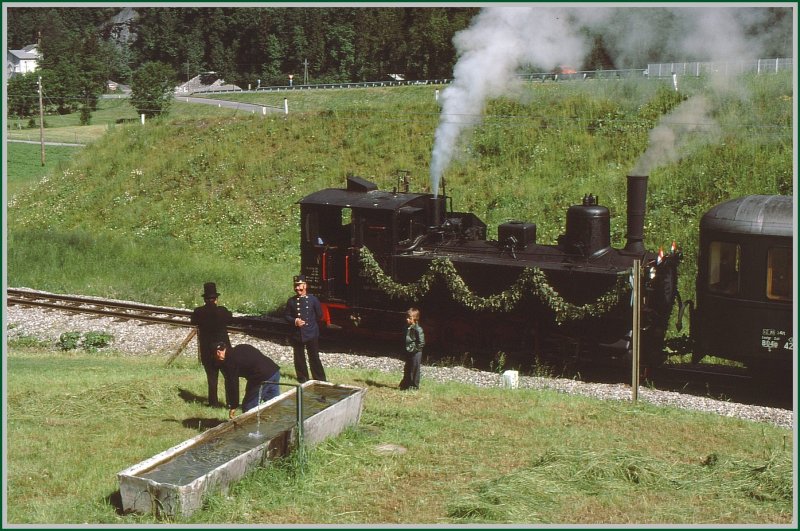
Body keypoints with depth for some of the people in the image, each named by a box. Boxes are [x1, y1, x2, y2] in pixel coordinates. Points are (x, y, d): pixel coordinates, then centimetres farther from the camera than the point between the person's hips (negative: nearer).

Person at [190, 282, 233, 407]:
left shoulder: (198, 312, -11)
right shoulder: (222, 311, -14)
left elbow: (193, 322, 7)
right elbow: (230, 318, 5)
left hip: (207, 350, 1)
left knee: (211, 376, 10)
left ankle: (214, 402, 11)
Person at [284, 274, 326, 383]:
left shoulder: (313, 299, -3)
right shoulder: (291, 301, 2)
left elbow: (319, 315, 5)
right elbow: (287, 316, 6)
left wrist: (311, 324, 6)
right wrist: (294, 321, -11)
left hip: (311, 334, -2)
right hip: (297, 335, 2)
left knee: (314, 358, 2)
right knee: (299, 358, 8)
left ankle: (320, 380, 10)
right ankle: (302, 379, 21)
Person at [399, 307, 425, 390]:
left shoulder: (418, 329, -17)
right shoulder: (407, 328, 7)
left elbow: (421, 343, -18)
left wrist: (415, 349, -16)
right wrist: (405, 349, 12)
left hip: (415, 353, -8)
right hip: (408, 352, 8)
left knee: (414, 370, 0)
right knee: (407, 369, 16)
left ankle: (414, 386, 9)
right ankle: (406, 384, 26)